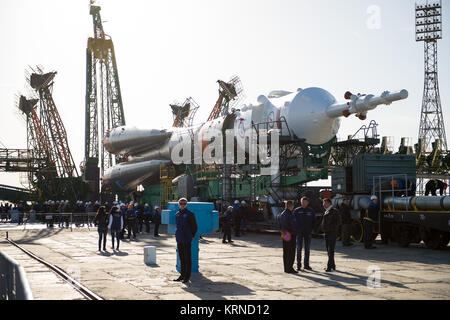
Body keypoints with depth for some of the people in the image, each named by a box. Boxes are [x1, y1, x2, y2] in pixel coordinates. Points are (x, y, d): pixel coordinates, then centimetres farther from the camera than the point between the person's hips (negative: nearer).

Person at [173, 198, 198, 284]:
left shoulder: (190, 214, -7)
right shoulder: (177, 214, 10)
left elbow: (194, 227, -2)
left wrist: (192, 236, 2)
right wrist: (177, 235, 16)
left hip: (187, 240, -6)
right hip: (179, 240, 6)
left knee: (187, 258, -1)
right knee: (181, 258, 13)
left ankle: (187, 277, 4)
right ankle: (182, 275, 21)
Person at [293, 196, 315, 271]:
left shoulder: (311, 211, 4)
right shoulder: (297, 211, 0)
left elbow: (314, 221, 11)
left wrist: (311, 229, 0)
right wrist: (295, 229, -6)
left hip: (308, 233, 2)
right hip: (299, 232, -2)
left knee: (307, 249, 7)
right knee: (299, 249, -1)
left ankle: (306, 264, 14)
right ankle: (298, 265, 3)